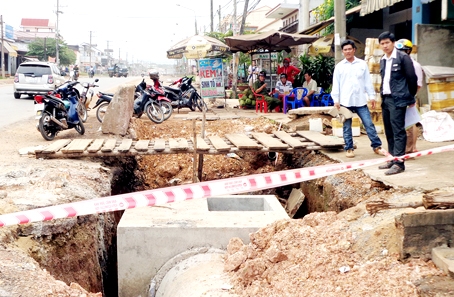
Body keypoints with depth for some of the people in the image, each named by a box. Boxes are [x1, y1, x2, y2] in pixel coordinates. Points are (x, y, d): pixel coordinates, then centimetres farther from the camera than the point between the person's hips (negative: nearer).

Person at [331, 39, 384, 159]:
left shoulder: (362, 64, 8)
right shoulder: (339, 66, 6)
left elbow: (368, 81, 9)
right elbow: (336, 84, 5)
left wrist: (372, 96, 4)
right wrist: (336, 100, -1)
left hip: (360, 100, 0)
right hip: (345, 101, 0)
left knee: (369, 124, 0)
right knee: (347, 127, 5)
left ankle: (376, 146, 8)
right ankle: (349, 149, 14)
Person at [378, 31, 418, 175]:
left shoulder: (402, 57, -7)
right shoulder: (383, 60, 14)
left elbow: (412, 78, -6)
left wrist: (411, 97, -1)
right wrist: (382, 94, 13)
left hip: (397, 100, -8)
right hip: (385, 99, 8)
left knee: (398, 131, -8)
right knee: (389, 131, 11)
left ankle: (399, 162, -8)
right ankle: (393, 158, 20)